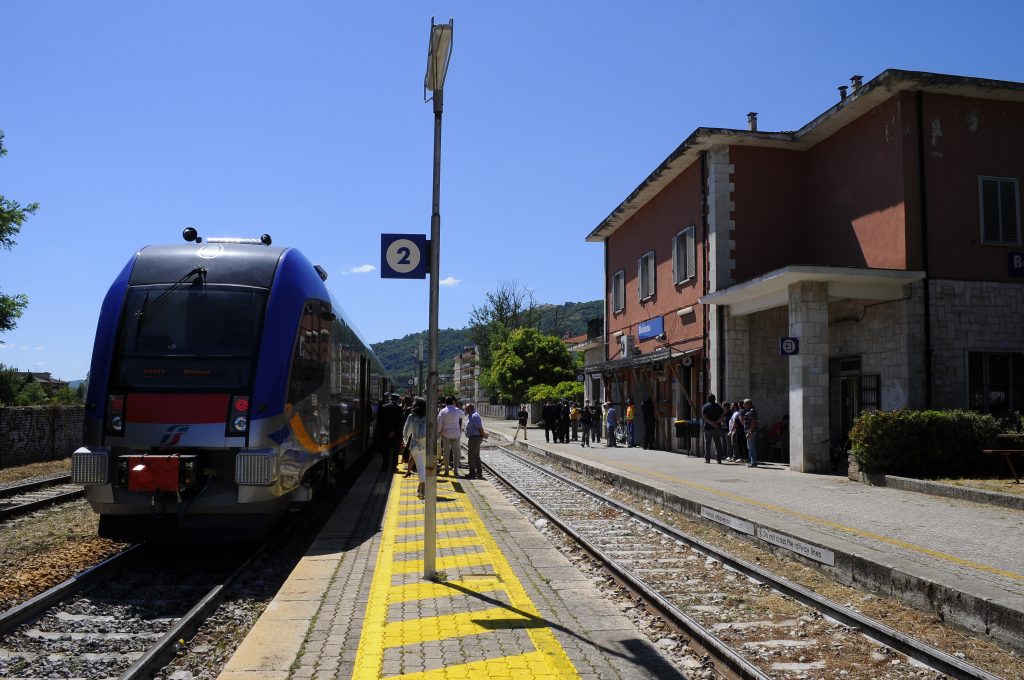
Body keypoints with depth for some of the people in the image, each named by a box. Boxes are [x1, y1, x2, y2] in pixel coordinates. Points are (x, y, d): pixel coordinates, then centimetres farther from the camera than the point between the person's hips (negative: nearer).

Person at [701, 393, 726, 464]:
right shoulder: (718, 406, 6)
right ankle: (719, 459, -2)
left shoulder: (705, 406, -1)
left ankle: (707, 458, 9)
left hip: (708, 427, -1)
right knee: (718, 443, 4)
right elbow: (723, 416, -5)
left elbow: (704, 417, -13)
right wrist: (716, 422, -12)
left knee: (707, 443, 7)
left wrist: (712, 423, -16)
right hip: (717, 428, 1)